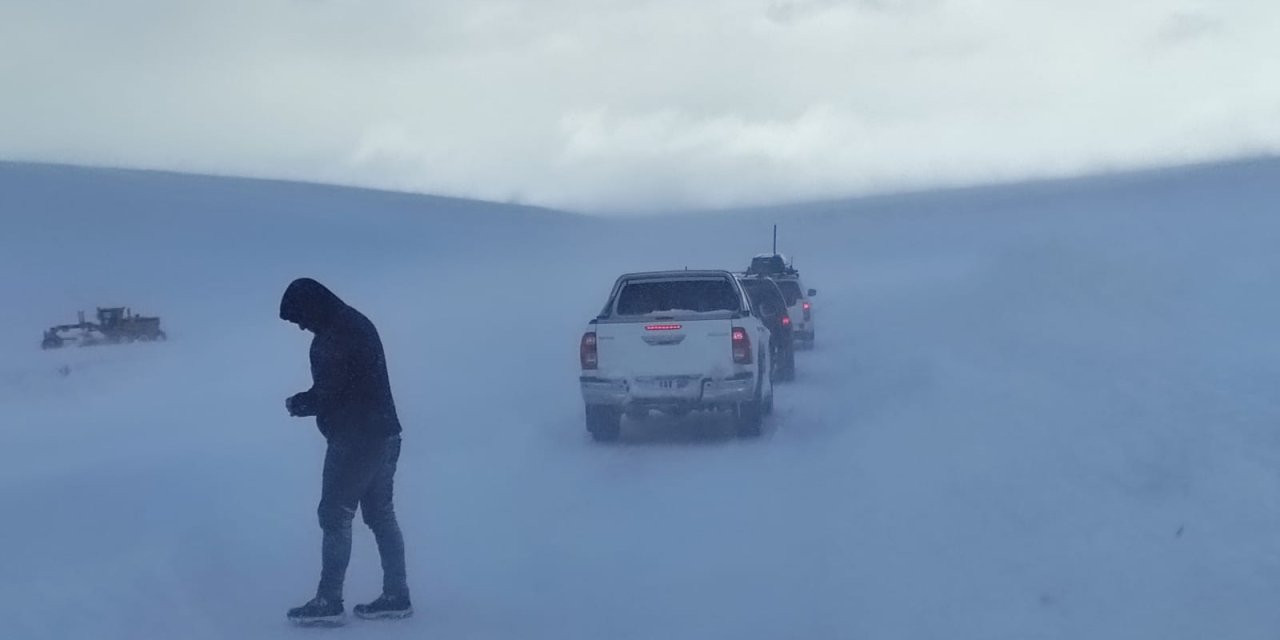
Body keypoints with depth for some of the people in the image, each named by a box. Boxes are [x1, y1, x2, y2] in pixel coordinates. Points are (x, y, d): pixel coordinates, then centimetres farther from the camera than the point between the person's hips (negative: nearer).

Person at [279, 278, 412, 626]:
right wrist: (305, 402, 9)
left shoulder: (332, 337, -17)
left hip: (355, 440, -10)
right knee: (381, 514, 13)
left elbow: (326, 394, -19)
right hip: (383, 435, 10)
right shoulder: (357, 323, 14)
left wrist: (297, 404, 0)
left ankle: (329, 602, -2)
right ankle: (396, 596, 16)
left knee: (335, 516, -4)